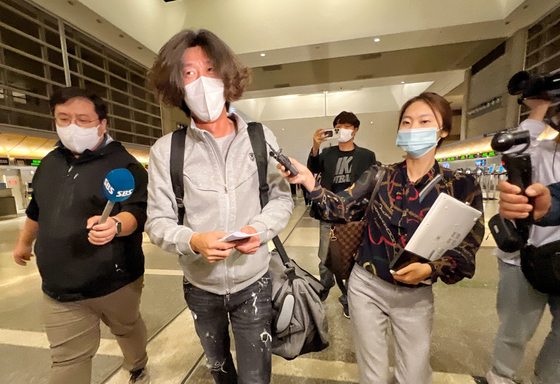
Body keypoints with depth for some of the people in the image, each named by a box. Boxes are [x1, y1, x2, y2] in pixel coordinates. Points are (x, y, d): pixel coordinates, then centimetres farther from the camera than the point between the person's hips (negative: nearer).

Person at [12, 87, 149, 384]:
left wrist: (115, 225, -42)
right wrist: (24, 242, 31)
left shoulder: (124, 164, -14)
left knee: (128, 328, 21)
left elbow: (138, 211, -22)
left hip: (116, 280, -4)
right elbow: (37, 208, 21)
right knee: (68, 360, 10)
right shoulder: (51, 162, 7)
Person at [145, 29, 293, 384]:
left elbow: (282, 198, -2)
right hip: (200, 287, 2)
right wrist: (193, 241, -27)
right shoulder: (165, 150, -10)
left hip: (253, 283, -1)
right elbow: (158, 221, -7)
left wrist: (260, 229, -21)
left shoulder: (262, 138, -8)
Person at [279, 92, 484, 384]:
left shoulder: (461, 186, -6)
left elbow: (466, 250, -6)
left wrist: (429, 269, -24)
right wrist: (309, 181, -27)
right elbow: (340, 207, -12)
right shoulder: (380, 176, -5)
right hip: (366, 286, 0)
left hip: (416, 295, 1)